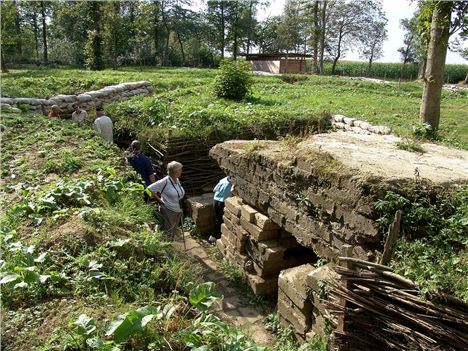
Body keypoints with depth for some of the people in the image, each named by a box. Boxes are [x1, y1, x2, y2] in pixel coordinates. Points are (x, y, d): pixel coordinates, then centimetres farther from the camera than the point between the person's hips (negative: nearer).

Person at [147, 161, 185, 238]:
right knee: (169, 231, 2)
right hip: (169, 210, -8)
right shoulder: (165, 181, -21)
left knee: (175, 229, 21)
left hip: (178, 210, 8)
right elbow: (150, 189, -19)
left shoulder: (177, 180, 2)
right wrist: (159, 200, -15)